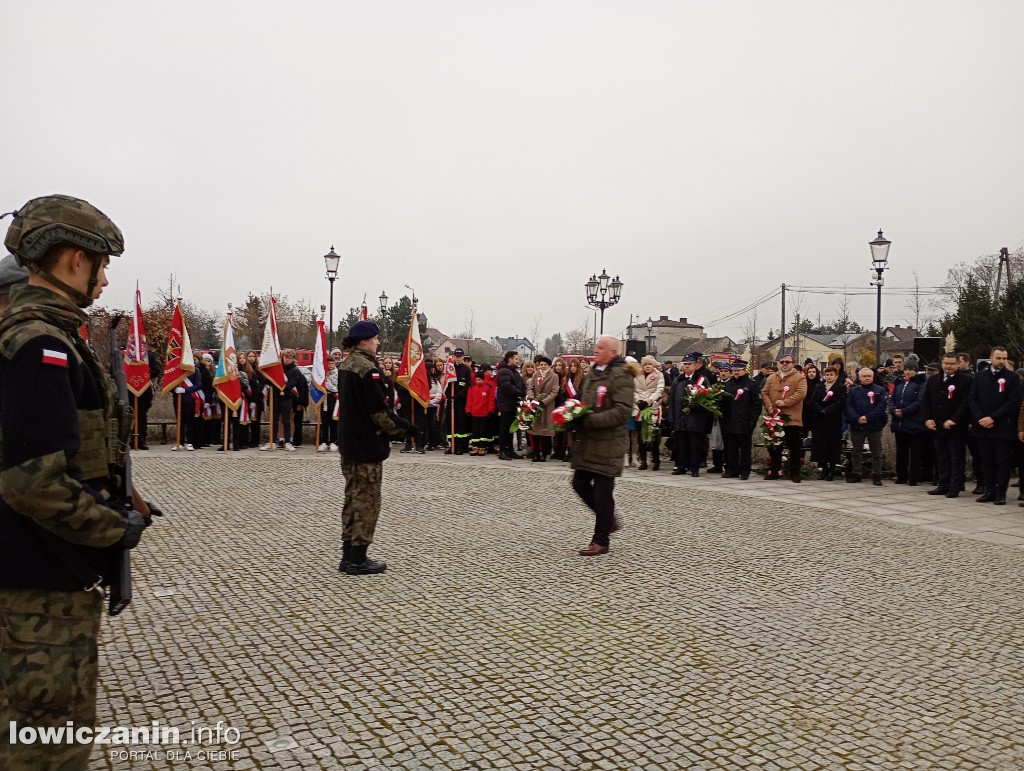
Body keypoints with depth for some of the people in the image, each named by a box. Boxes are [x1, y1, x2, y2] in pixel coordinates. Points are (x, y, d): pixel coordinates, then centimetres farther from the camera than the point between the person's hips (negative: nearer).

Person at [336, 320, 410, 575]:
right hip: (367, 445, -10)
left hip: (348, 442, 10)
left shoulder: (346, 365, 11)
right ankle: (358, 560, 3)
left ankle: (349, 556, 21)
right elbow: (379, 410, -21)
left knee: (353, 498, 15)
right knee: (367, 501, -2)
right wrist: (398, 426, -5)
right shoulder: (367, 369, -18)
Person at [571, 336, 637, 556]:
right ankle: (608, 520, 31)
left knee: (602, 492, 0)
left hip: (607, 443, -8)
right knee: (580, 484, 12)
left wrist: (591, 420, -24)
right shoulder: (592, 374, 13)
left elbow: (622, 411, -22)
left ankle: (601, 541, 12)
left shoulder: (620, 376, -13)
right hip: (587, 441, 8)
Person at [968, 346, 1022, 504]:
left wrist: (993, 418, -14)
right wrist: (980, 418, -8)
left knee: (1003, 461, 0)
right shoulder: (980, 376, 9)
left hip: (1003, 428, -3)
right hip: (983, 426, 3)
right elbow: (972, 399, 5)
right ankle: (989, 491, 14)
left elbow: (1013, 402, -8)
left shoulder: (1012, 378, 0)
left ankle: (1001, 494, 5)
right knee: (986, 461, 7)